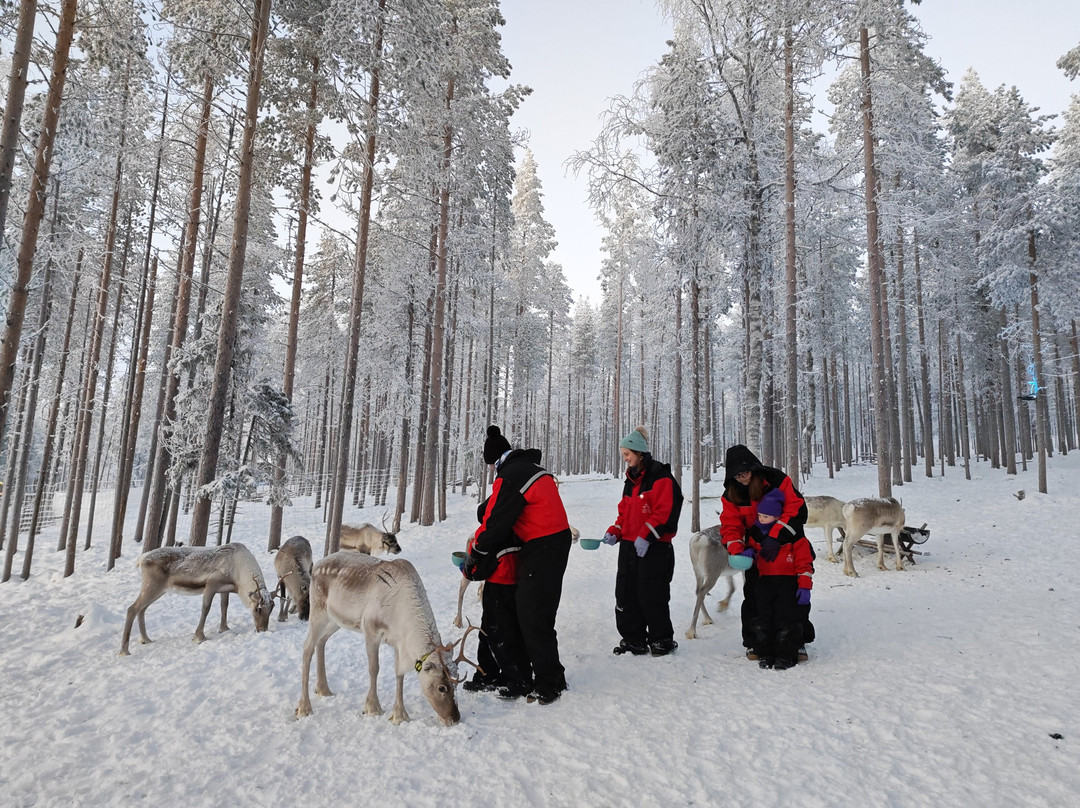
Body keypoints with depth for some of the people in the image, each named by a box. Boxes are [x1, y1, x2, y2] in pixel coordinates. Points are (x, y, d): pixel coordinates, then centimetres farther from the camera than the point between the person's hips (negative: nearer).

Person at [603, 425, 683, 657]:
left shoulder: (660, 477, -11)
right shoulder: (631, 480, 16)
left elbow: (666, 511, -19)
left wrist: (646, 536, -24)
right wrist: (615, 532, 6)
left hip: (653, 549, -8)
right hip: (629, 546, 8)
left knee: (652, 596, -1)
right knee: (626, 594, 9)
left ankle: (662, 640, 17)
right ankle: (633, 639, 21)